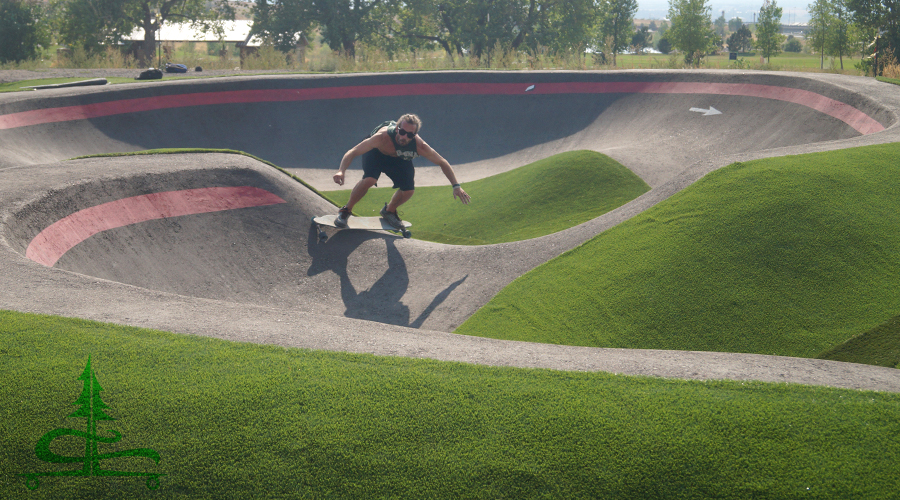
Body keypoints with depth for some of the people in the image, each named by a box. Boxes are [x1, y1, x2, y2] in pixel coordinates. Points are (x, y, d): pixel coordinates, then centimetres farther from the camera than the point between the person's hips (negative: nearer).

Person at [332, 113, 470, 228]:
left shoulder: (420, 146, -35)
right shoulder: (383, 137, -44)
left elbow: (442, 163, -19)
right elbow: (353, 152, -41)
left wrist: (456, 185, -25)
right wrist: (341, 171, -59)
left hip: (399, 158, 3)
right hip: (376, 153, -3)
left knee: (408, 191, -12)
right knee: (369, 180, -31)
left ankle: (389, 211, 23)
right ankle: (346, 210, -5)